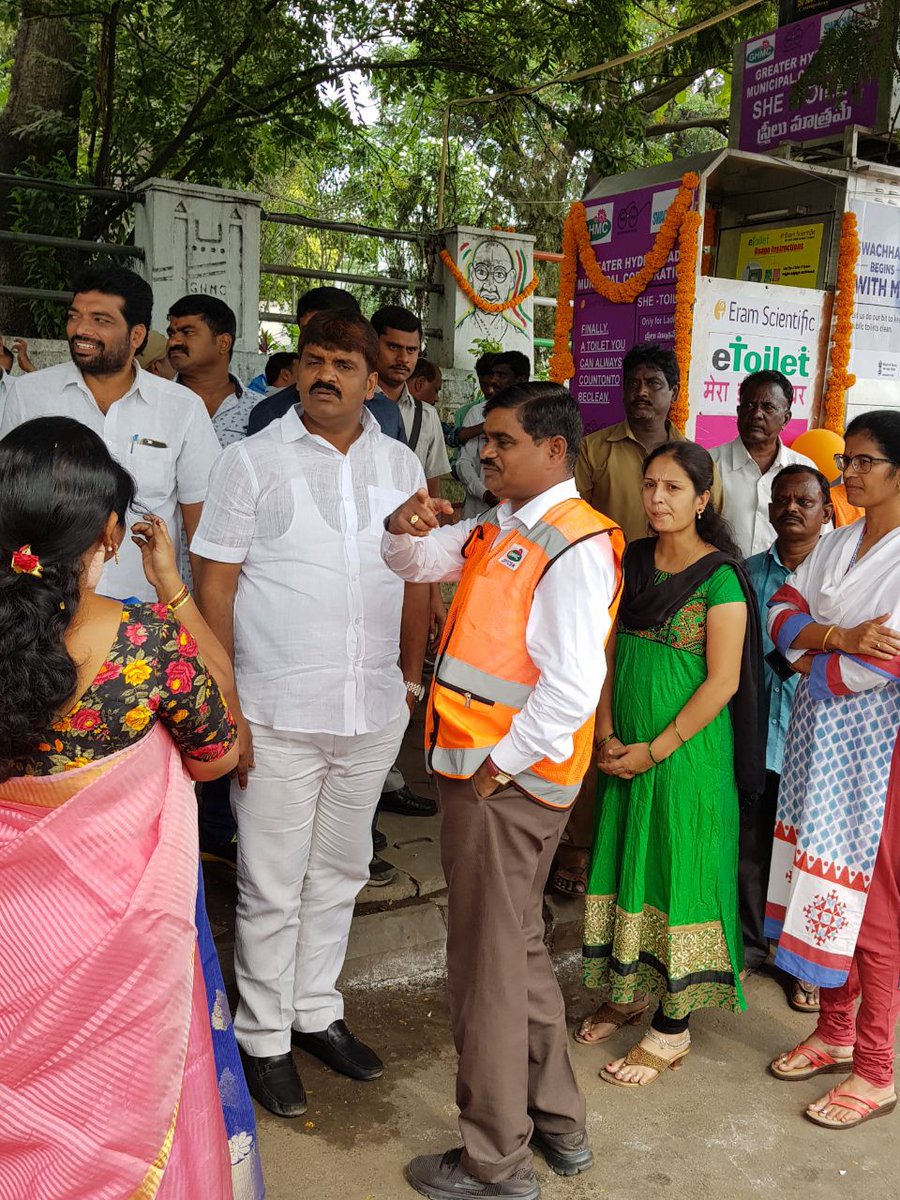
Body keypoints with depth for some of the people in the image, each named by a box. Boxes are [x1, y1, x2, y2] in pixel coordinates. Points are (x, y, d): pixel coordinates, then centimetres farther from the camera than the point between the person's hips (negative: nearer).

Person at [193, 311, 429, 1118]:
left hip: (373, 713, 4)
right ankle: (265, 1039, 25)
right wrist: (223, 707, -10)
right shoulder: (252, 460, -3)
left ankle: (316, 1012, 35)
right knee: (271, 887, 6)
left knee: (338, 872, 17)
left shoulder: (400, 464, 8)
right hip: (277, 712, -3)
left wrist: (412, 679, 8)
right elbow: (216, 587, -5)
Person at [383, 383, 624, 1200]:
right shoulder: (499, 529, 11)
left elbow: (573, 687, -25)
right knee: (519, 948, 21)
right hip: (485, 770, 10)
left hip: (507, 783, -10)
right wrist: (407, 527, 2)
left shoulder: (575, 545, -18)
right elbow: (417, 562, 24)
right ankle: (559, 1125, 40)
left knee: (488, 963, 4)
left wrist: (500, 764, -18)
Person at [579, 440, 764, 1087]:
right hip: (627, 752, 6)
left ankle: (673, 1027, 17)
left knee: (678, 873, 3)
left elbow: (723, 682, -15)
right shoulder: (632, 562, 5)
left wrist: (656, 749, -14)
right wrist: (607, 735, -1)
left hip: (689, 751, -6)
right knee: (625, 863, 14)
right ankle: (631, 991, 34)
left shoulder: (720, 577, -13)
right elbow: (612, 652, 8)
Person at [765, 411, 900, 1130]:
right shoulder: (838, 543, 10)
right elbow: (783, 613, 4)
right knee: (821, 882, 14)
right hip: (820, 730, 7)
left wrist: (815, 663, -7)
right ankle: (835, 1033, 31)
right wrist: (834, 637, -16)